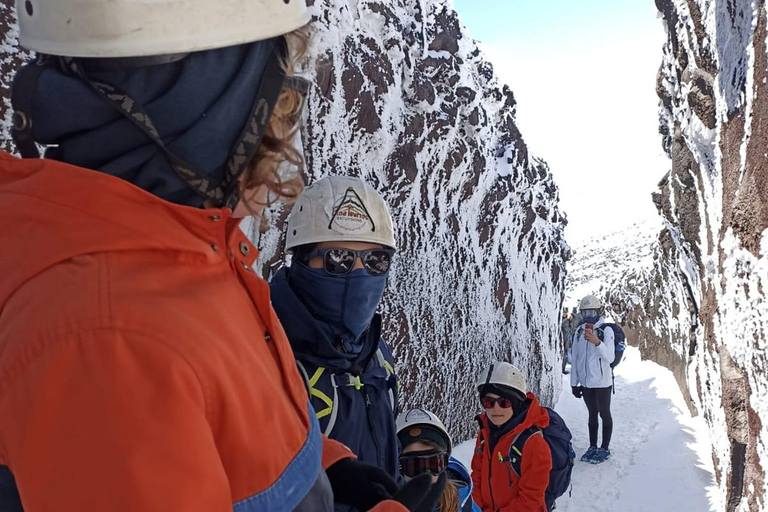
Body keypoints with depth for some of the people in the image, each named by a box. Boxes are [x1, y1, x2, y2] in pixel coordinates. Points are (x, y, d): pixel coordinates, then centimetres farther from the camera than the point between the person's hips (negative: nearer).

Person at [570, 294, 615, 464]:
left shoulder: (606, 330, -11)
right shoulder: (579, 331, 2)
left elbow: (609, 357, -21)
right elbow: (575, 358, 7)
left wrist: (597, 342, -37)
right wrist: (574, 382, 8)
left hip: (602, 381, -4)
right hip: (586, 382, 4)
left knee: (604, 414, 8)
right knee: (592, 414, 16)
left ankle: (605, 449, 19)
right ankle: (592, 447, 26)